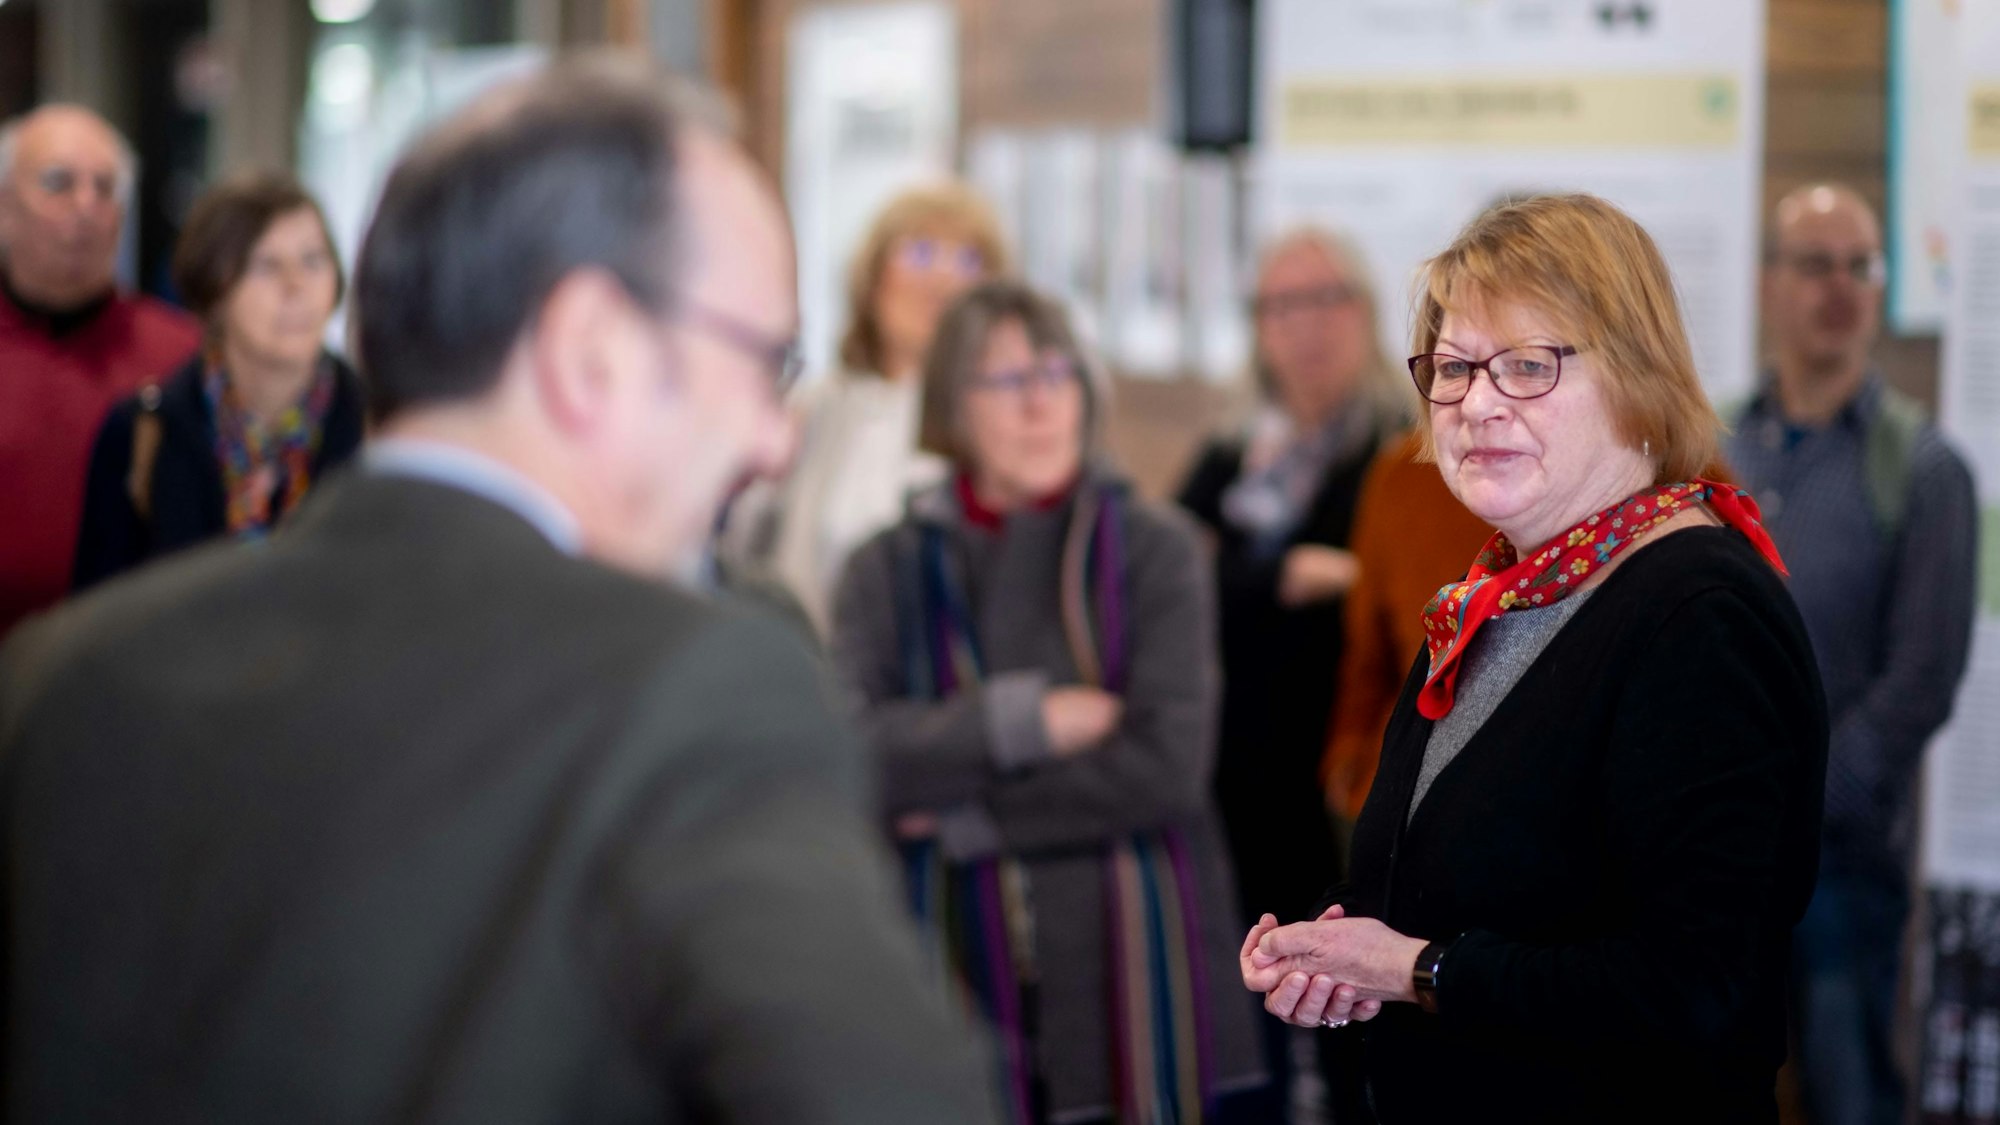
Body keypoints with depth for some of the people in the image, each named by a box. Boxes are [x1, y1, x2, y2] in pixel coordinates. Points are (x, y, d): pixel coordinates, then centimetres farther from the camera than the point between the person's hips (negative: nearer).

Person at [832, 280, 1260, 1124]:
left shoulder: (1154, 550, 2)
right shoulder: (887, 572, 5)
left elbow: (1168, 763, -9)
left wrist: (967, 816, -8)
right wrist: (1029, 720, -14)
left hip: (1135, 986, 0)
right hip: (962, 985, 1)